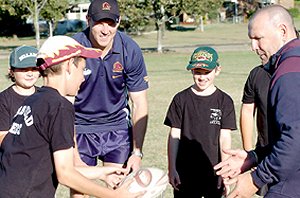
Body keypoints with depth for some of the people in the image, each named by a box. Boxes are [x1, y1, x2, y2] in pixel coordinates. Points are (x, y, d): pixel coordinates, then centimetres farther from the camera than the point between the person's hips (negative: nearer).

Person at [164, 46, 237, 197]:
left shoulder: (224, 101, 1)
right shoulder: (181, 99, 2)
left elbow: (225, 137, 0)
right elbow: (174, 136, 3)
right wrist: (172, 168, 0)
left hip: (214, 171, 0)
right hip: (185, 172, 0)